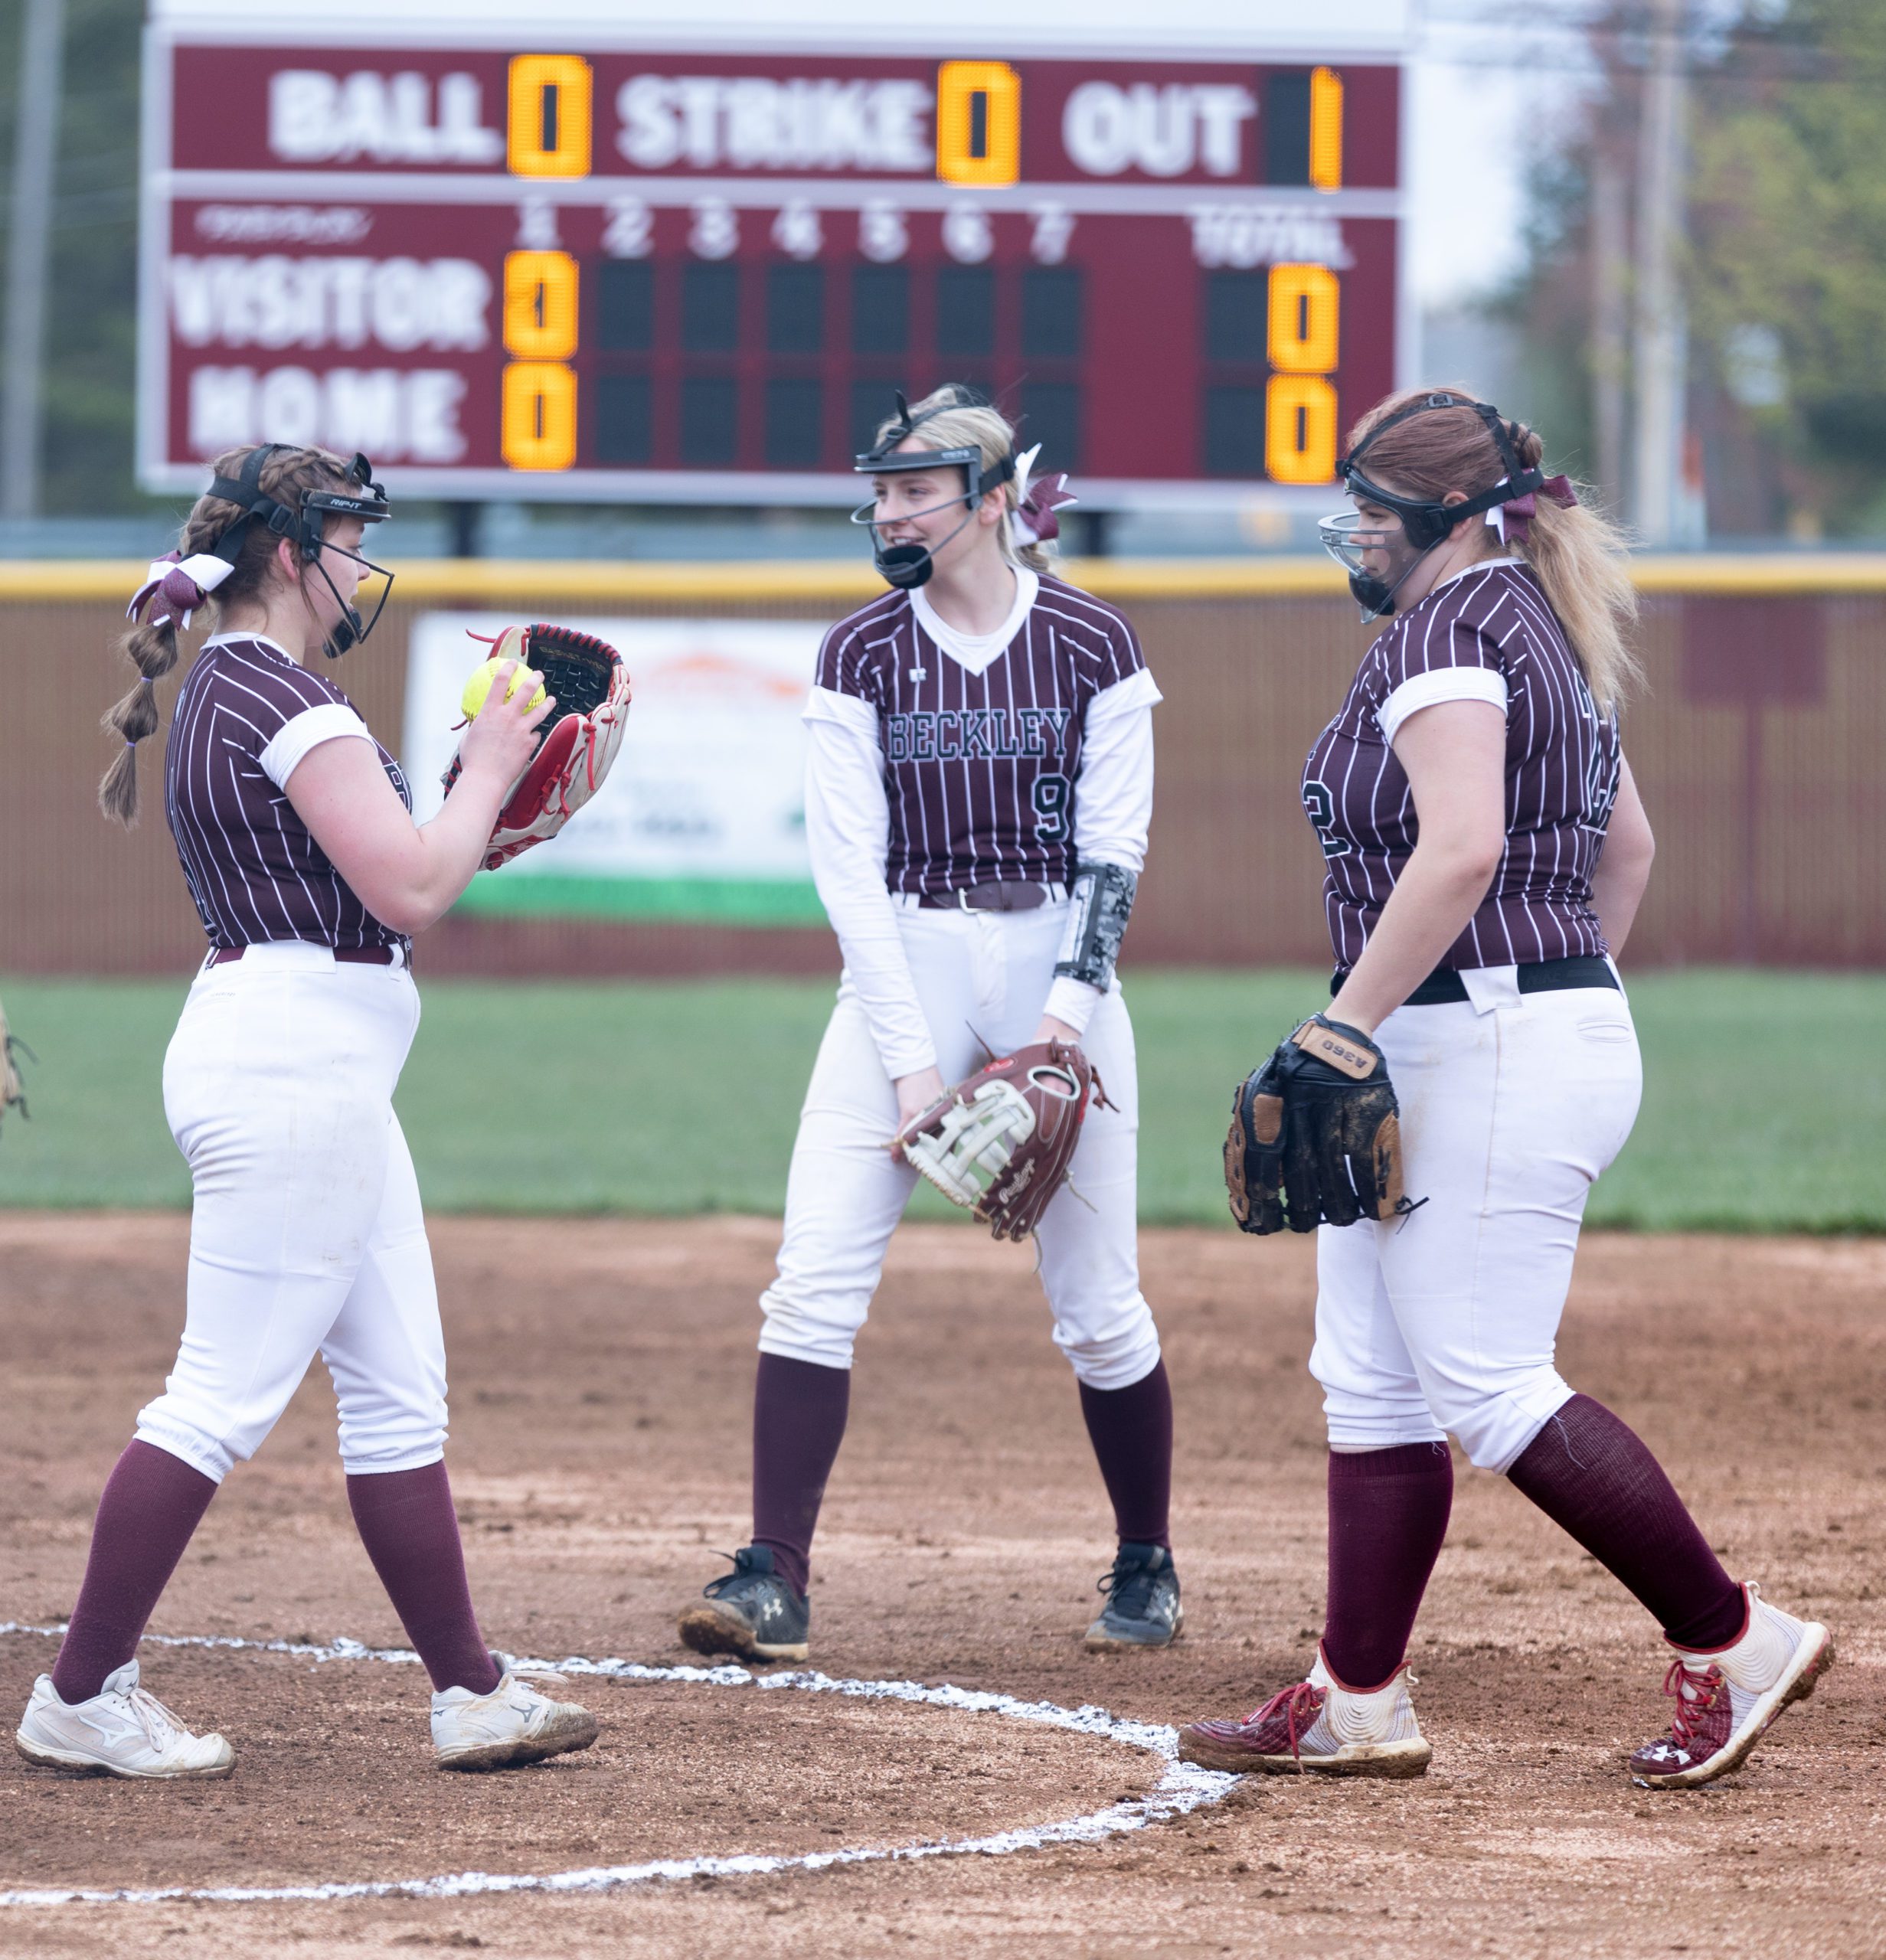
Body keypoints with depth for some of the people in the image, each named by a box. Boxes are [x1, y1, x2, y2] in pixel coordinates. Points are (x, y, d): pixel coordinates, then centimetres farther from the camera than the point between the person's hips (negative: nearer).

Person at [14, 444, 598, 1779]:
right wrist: (487, 772, -2)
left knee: (400, 1396, 11)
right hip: (296, 1057, -11)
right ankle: (80, 1698, -4)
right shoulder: (288, 700, -13)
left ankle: (470, 1693, 14)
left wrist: (475, 805, 16)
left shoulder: (219, 694, 18)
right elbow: (413, 891, -17)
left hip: (310, 1068, 11)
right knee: (227, 1397, -8)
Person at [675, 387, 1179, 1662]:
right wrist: (914, 1060, -13)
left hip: (1060, 970, -1)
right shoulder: (862, 656, 1)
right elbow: (850, 867, -4)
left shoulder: (1091, 645, -2)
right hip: (903, 970, 1)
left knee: (1098, 1304, 3)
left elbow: (1114, 854, -4)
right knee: (815, 1280, -12)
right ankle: (775, 1582, -13)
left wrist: (1068, 1014, -17)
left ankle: (1148, 1567, 23)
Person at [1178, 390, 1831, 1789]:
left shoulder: (1449, 629, -14)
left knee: (1486, 1386, -9)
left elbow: (1462, 849, -27)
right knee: (1370, 1377, 10)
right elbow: (1628, 845, 24)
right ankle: (1357, 1704, 10)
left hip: (1487, 1046, -11)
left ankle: (1736, 1641, -4)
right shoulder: (1541, 629, 18)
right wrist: (1570, 997, 24)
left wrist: (1345, 1028, -25)